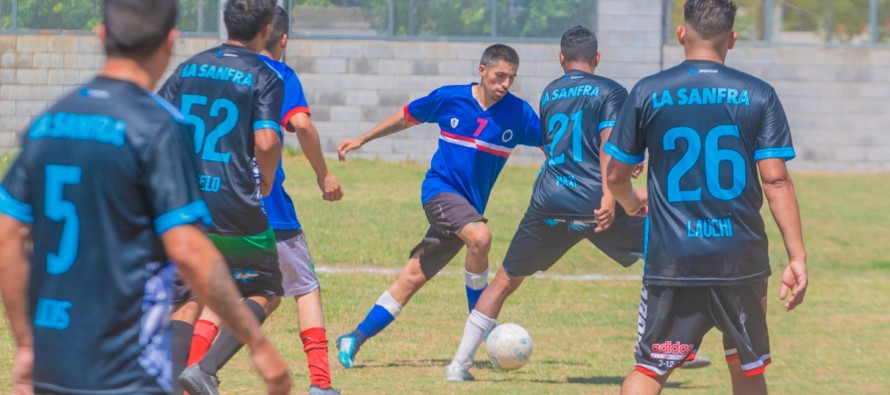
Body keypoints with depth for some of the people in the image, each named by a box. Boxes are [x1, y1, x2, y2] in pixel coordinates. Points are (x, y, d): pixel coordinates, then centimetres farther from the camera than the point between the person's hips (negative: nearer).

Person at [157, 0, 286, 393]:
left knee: (187, 300, 16)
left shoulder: (188, 69, 11)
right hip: (235, 211, -5)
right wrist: (266, 184, 2)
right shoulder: (264, 77, -4)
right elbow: (266, 143, -17)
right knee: (265, 294, 12)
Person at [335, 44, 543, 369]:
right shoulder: (449, 98, -4)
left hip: (469, 205, 3)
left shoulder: (518, 113, -3)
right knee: (480, 237, -30)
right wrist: (362, 140, 16)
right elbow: (406, 117, 12)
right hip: (440, 188, -3)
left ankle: (355, 339, 11)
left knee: (413, 277, 1)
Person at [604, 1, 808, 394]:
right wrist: (797, 257, -3)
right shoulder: (758, 96, -1)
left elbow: (616, 175, 6)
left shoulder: (648, 93, 0)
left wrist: (631, 204, 29)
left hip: (671, 258, -1)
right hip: (741, 258, 1)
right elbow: (776, 180, -6)